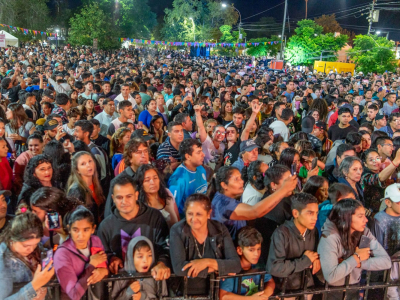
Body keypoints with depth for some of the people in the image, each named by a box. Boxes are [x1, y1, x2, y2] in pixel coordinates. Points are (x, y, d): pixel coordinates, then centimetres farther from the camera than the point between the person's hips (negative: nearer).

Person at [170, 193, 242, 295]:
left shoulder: (220, 230, -3)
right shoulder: (177, 231, -9)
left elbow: (236, 265, -8)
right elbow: (178, 268, -19)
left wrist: (208, 262, -19)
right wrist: (216, 267, -15)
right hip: (185, 293, -1)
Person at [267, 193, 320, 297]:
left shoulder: (313, 230, -2)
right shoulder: (281, 234, -24)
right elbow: (273, 268, -32)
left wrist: (317, 259, -9)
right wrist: (305, 261, -23)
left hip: (308, 287, 6)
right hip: (285, 290, -5)